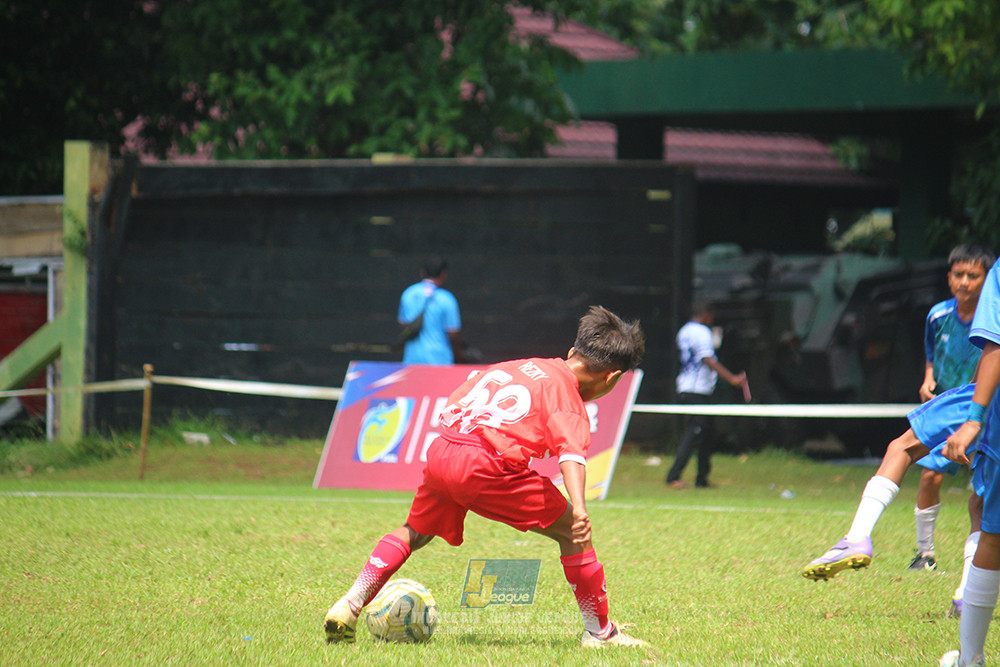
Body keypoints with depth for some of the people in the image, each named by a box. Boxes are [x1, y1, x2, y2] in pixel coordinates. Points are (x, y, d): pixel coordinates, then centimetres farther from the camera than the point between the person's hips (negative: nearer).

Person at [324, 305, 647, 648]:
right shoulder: (567, 395, 6)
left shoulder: (519, 366, 28)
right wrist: (578, 506, -25)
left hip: (440, 451, 7)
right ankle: (600, 631, 9)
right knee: (572, 532, 7)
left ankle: (348, 606, 19)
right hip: (489, 465, -6)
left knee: (414, 532, 30)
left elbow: (455, 401, 35)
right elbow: (570, 451, -13)